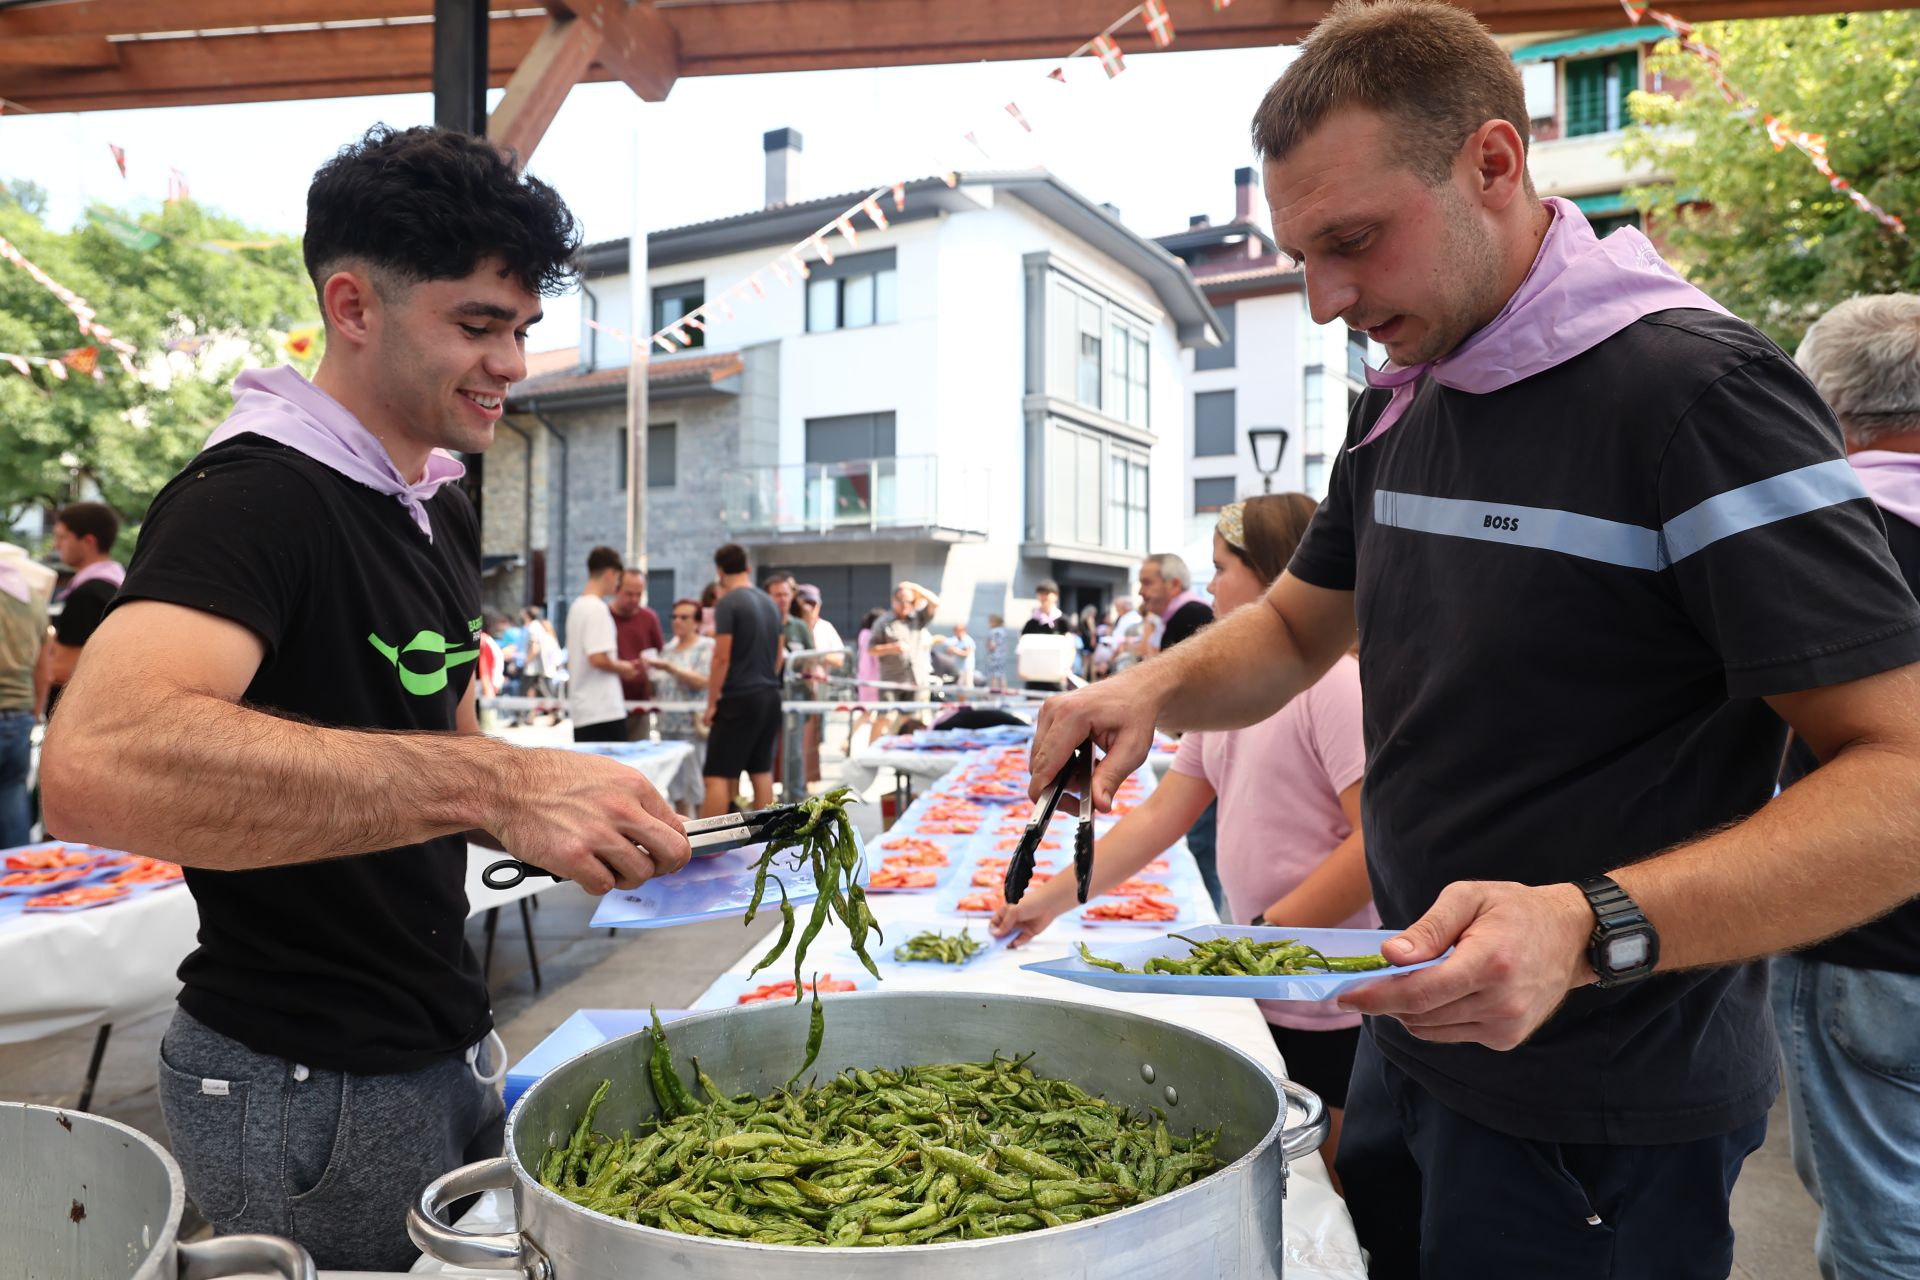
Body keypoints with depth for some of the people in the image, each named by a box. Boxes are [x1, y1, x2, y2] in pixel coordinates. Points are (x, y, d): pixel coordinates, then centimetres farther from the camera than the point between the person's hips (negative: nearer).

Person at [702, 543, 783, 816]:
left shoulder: (728, 603, -10)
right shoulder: (770, 602, 11)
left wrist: (711, 702, -8)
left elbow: (722, 658, -14)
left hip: (738, 700, -7)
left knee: (717, 775, -5)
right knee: (761, 772, 12)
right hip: (769, 697, 7)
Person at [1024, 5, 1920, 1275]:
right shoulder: (1397, 410, 4)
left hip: (1601, 1112, -7)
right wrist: (1153, 689, -8)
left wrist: (1588, 931, -36)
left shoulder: (1698, 391, -20)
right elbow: (1293, 634, 13)